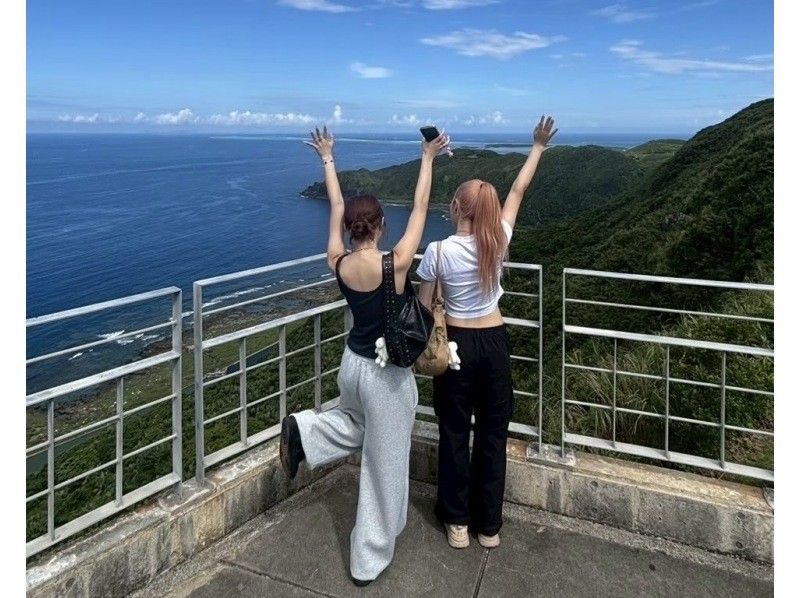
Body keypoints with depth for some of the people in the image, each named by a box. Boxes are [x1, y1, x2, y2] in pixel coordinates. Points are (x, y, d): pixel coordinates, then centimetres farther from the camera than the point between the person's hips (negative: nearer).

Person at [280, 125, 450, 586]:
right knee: (384, 467, 9)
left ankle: (305, 431, 14)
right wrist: (428, 159, -2)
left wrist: (328, 160, 18)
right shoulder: (395, 264, -21)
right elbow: (420, 208, -13)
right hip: (387, 375, -6)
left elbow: (337, 209, 6)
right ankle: (369, 561, 21)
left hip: (352, 364, 6)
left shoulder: (338, 263, -8)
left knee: (358, 426, 39)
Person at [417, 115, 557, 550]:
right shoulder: (499, 240, -8)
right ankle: (489, 526, 25)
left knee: (455, 434, 13)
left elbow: (423, 310, -8)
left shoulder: (439, 251, -16)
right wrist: (538, 147, 21)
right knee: (493, 435, 13)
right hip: (495, 343, 3)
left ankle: (458, 523, 25)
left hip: (456, 344, -2)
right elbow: (517, 191, 7)